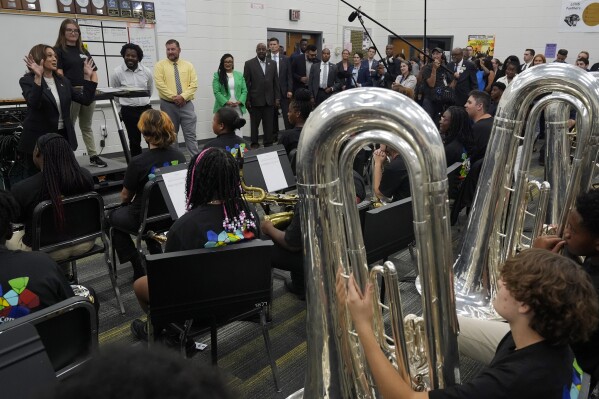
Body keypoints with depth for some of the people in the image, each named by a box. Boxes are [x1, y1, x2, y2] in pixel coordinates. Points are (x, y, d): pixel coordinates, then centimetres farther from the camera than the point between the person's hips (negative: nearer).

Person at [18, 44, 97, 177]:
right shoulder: (27, 81, -7)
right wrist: (38, 78, -34)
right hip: (38, 140, -5)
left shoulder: (63, 81, 10)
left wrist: (87, 76, -2)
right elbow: (34, 103, -26)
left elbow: (85, 99, 4)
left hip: (63, 136, 5)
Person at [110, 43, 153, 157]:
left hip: (146, 108, 2)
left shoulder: (147, 72, 1)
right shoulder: (117, 72, -7)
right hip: (129, 111, -2)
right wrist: (126, 102, 13)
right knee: (134, 141, 4)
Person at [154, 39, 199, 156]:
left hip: (186, 104, 1)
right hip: (168, 105, 0)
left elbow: (194, 84, 0)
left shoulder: (188, 65, 9)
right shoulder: (160, 65, 4)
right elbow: (160, 84, -8)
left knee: (191, 135, -2)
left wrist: (183, 96, -15)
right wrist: (173, 97, -16)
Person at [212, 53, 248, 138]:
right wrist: (226, 102, -16)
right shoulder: (217, 75, 2)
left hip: (238, 108, 3)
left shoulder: (239, 75, 13)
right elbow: (216, 92, -5)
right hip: (223, 108, -2)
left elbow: (244, 90, 8)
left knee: (238, 130, 1)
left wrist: (239, 101, -9)